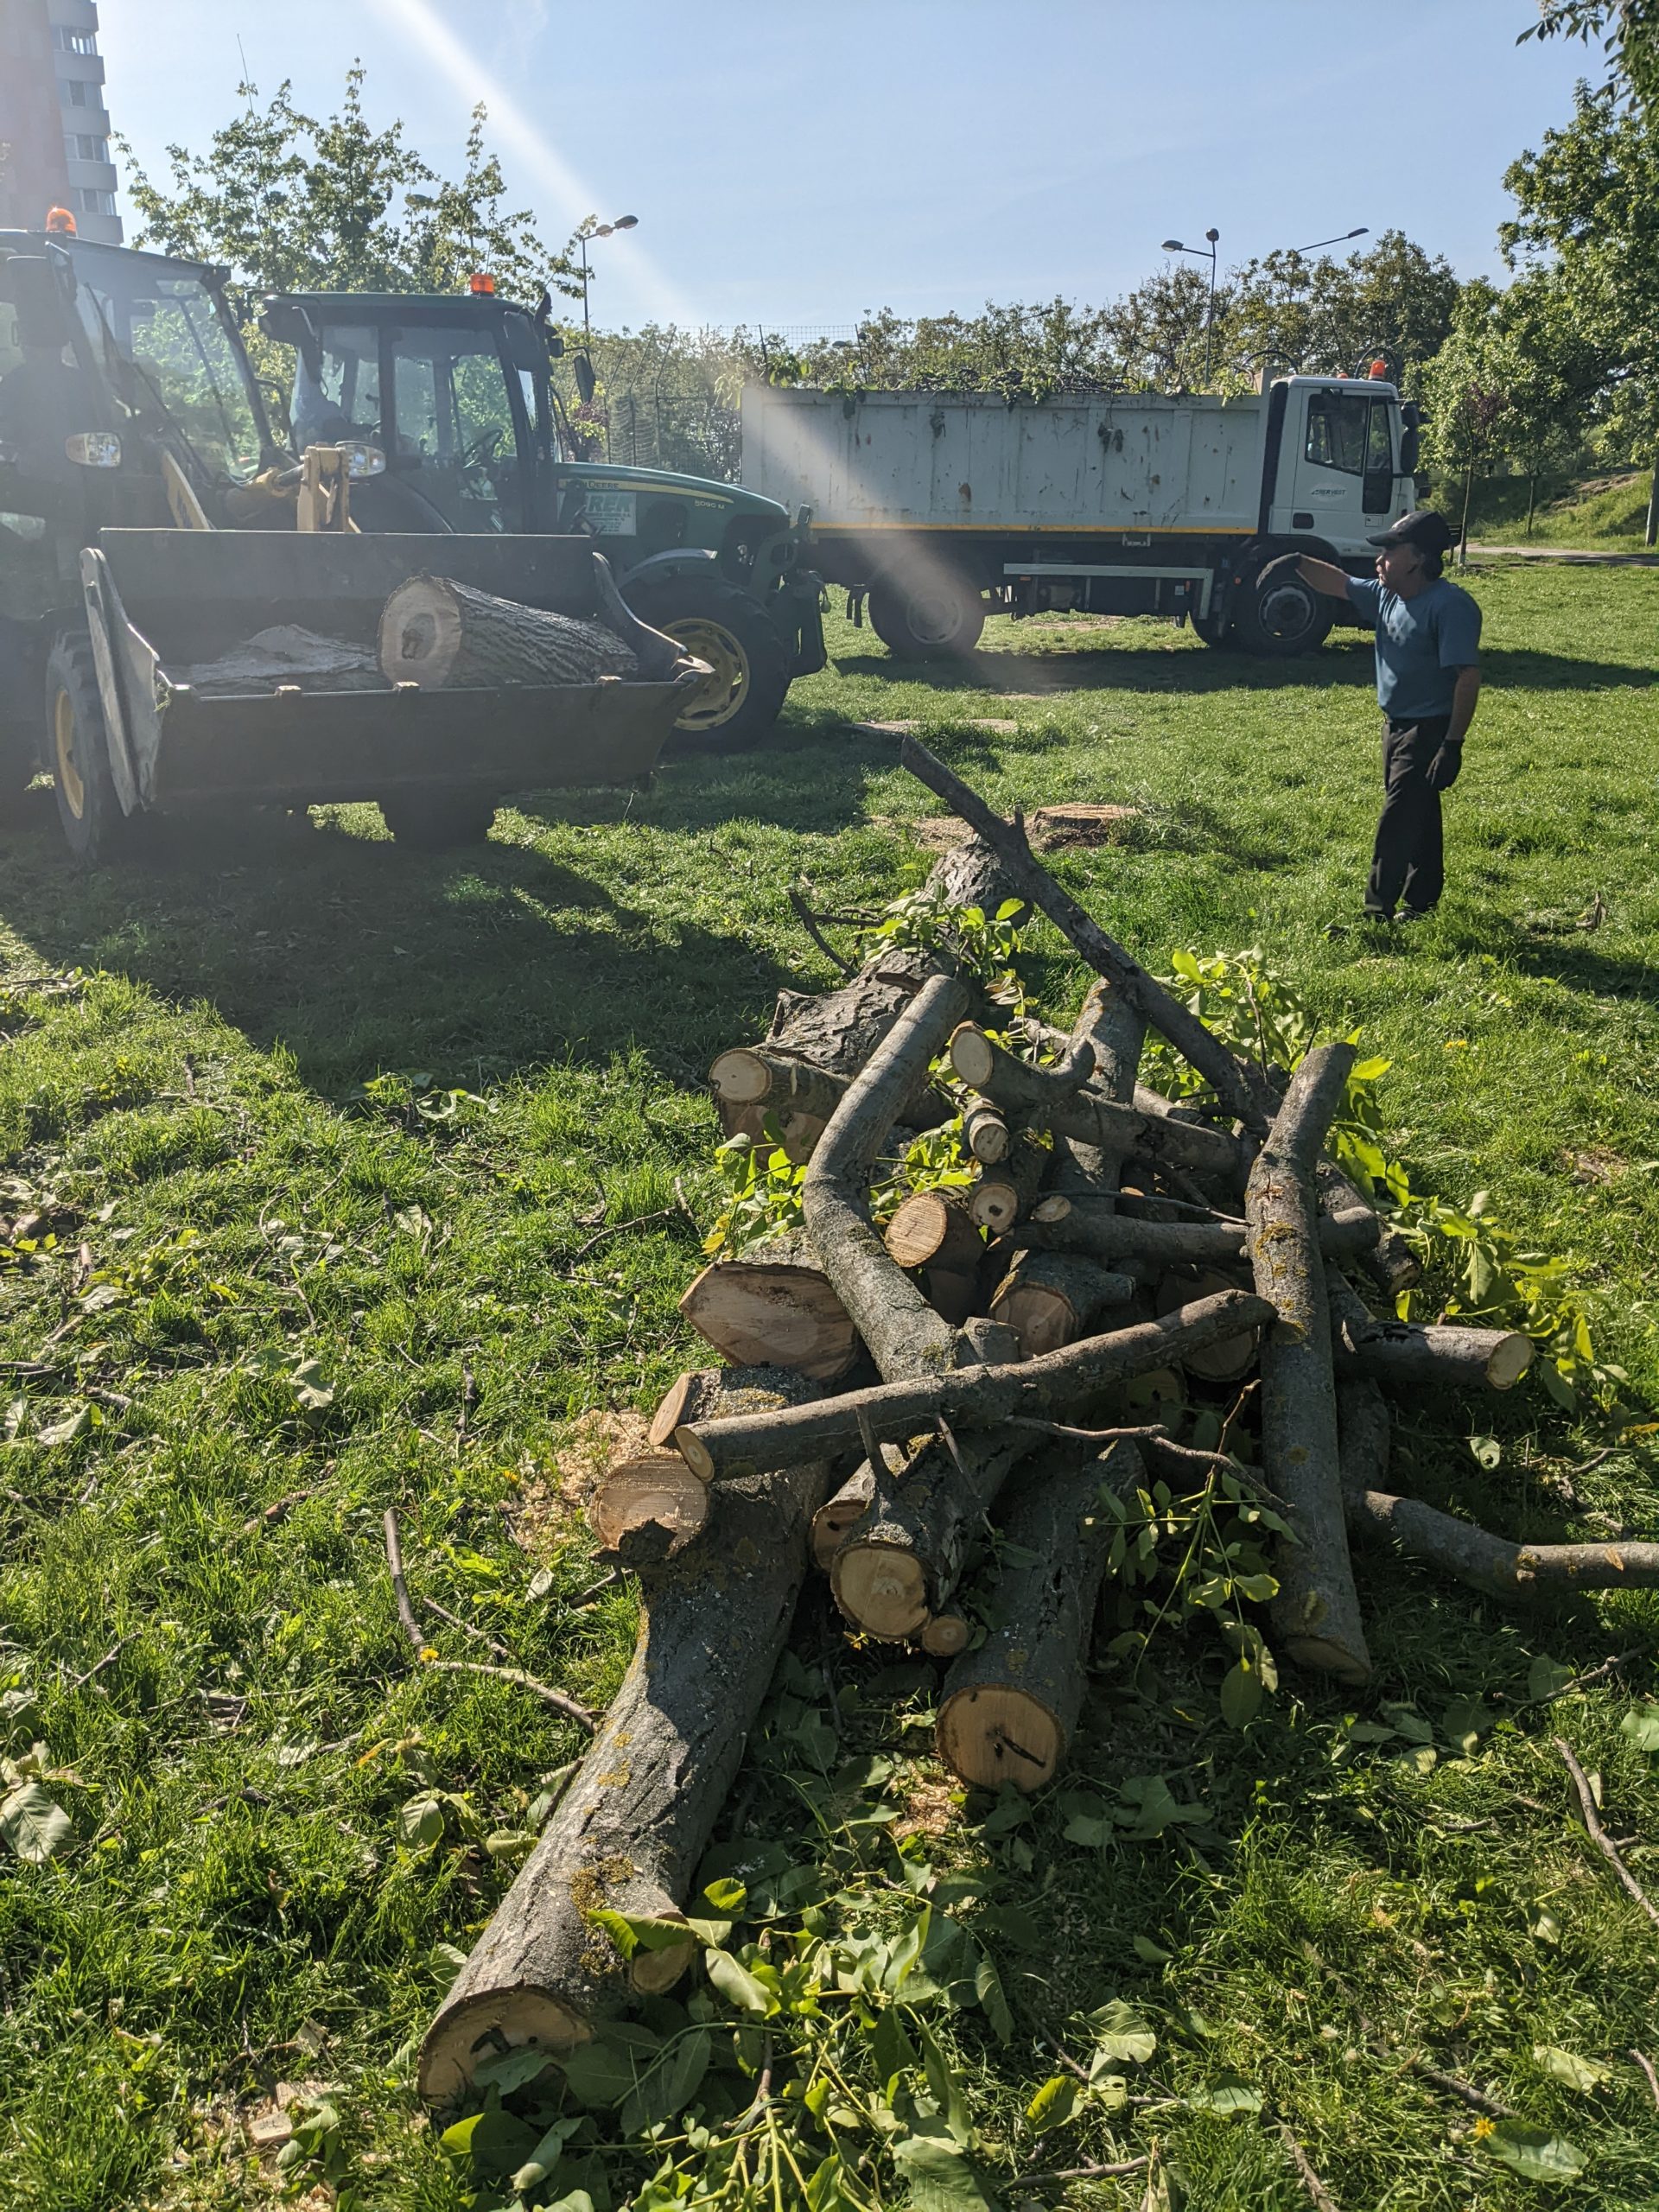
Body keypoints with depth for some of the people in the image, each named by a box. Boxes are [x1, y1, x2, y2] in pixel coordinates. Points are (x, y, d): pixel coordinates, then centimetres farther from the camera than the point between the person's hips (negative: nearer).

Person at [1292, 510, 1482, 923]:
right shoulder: (1386, 596, 3)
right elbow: (1339, 584, 16)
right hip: (1396, 725, 9)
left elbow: (1468, 677, -25)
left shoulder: (1450, 606, -22)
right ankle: (1421, 903, 29)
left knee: (1397, 824, -9)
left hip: (1428, 731, -9)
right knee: (1419, 819, 18)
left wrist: (1453, 744, -29)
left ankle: (1377, 913, -4)